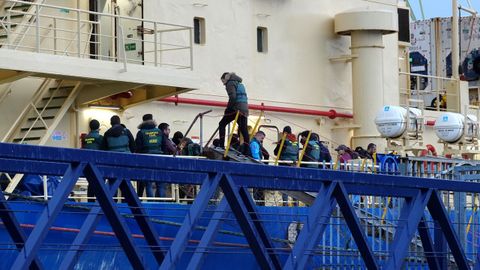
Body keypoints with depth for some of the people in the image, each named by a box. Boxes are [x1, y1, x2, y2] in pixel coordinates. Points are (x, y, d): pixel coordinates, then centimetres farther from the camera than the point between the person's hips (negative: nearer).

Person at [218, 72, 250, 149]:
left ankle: (221, 145, -7)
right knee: (244, 131, 3)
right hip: (244, 110, 8)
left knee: (222, 124, 4)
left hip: (236, 108, -8)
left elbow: (232, 97, -16)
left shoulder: (230, 84, -1)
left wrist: (228, 108, -9)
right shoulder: (240, 84, 26)